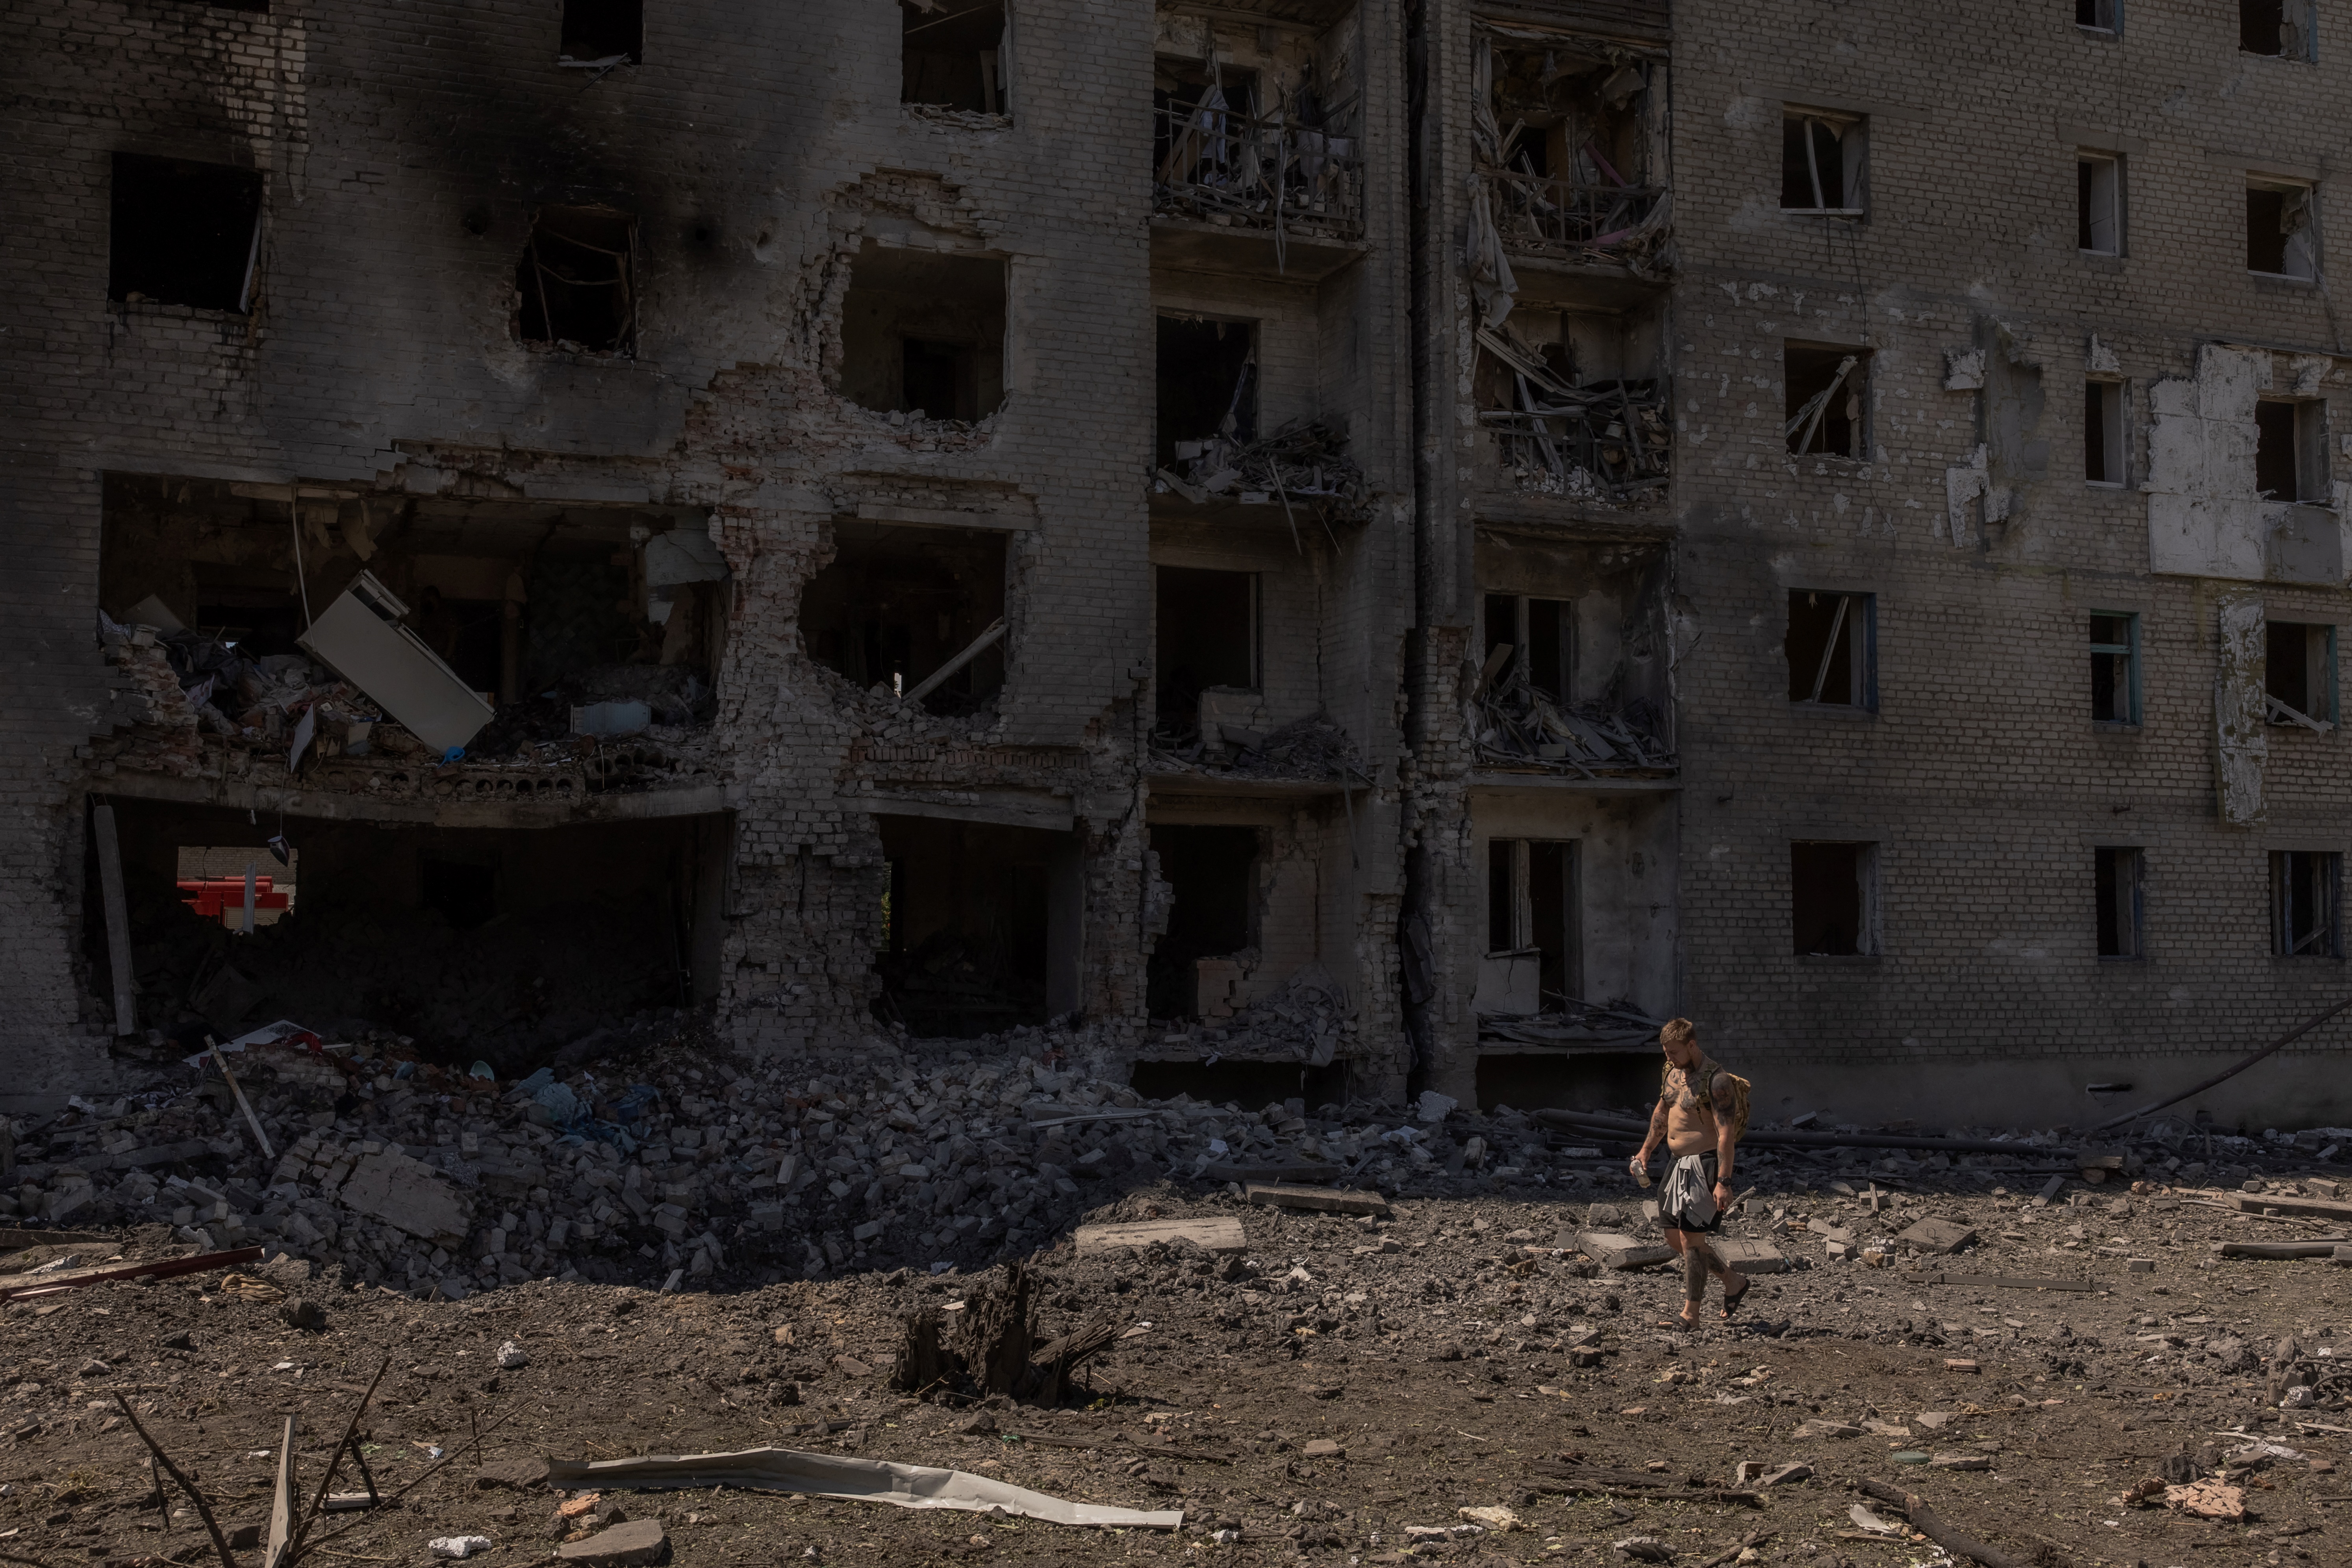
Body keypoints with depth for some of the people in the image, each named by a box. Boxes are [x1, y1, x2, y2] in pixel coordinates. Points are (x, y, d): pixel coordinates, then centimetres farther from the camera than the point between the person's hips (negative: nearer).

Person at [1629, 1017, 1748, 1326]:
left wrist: (1723, 1182, -28)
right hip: (1679, 1163, 9)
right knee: (1674, 1237, 14)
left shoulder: (1716, 1081, -17)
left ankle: (1691, 1315, 0)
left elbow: (1726, 1134, -22)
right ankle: (1733, 1281, 29)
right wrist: (1645, 1152, 29)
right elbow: (1662, 1113, 26)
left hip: (1704, 1164, -9)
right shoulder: (1674, 1072, 9)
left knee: (1690, 1239, -8)